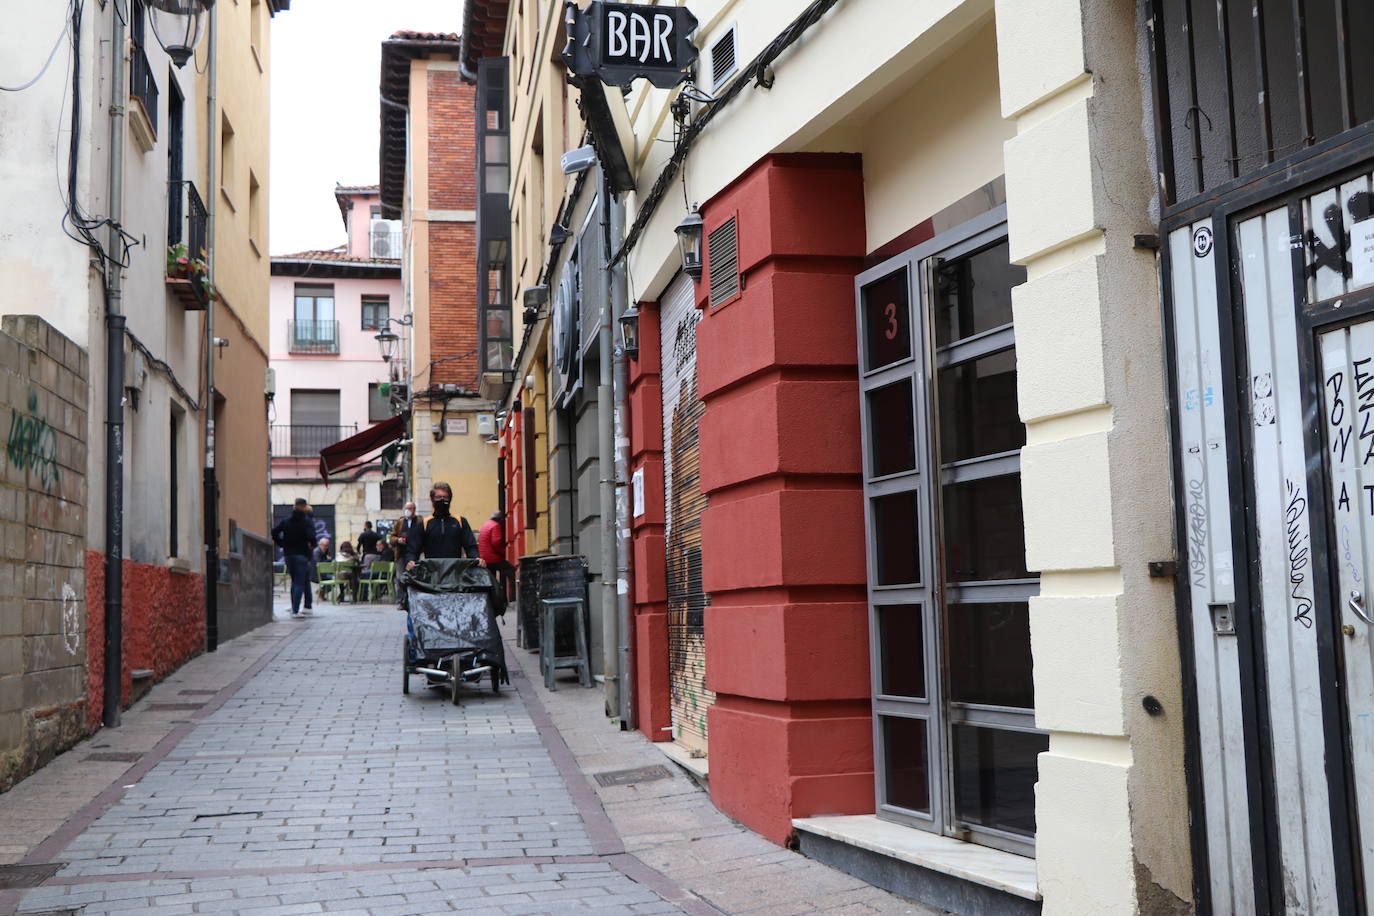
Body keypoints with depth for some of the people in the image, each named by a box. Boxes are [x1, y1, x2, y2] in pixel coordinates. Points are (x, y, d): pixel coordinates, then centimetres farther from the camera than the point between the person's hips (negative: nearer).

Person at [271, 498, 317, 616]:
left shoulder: (286, 520, 7)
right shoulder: (307, 521, -6)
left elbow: (274, 533, -3)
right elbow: (311, 536, -22)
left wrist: (282, 544, 7)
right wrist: (312, 545, -3)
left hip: (288, 554, 5)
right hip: (301, 555, -5)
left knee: (294, 581, 19)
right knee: (300, 583, -3)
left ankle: (293, 608, 18)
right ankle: (295, 610, -10)